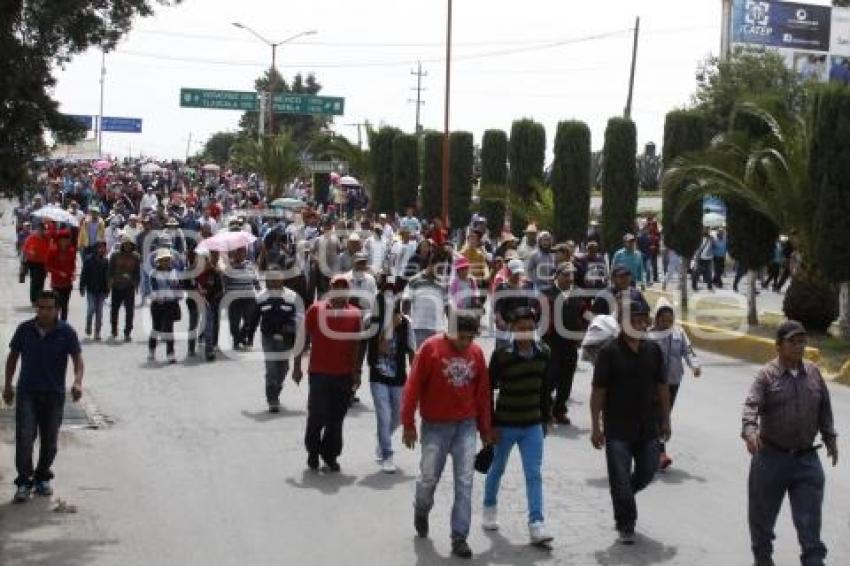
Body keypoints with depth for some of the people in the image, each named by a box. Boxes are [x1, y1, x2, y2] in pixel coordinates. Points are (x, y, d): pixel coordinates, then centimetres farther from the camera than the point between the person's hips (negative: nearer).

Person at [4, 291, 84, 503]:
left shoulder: (66, 332, -5)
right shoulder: (24, 330, -1)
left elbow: (78, 358, -9)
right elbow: (13, 357, 11)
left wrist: (77, 382, -26)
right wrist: (7, 385, 9)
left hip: (54, 394, 0)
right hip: (27, 392, 0)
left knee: (50, 440, 8)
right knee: (24, 437, -10)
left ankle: (42, 478, 26)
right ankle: (24, 482, -5)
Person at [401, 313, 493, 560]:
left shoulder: (477, 353, 2)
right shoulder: (430, 348, -11)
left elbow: (482, 392, 9)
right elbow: (413, 387, -9)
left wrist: (485, 429, 13)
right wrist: (408, 424, -9)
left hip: (466, 426, 3)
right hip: (435, 426, -3)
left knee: (464, 483, -2)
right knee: (429, 478, 8)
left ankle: (459, 537, 3)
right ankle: (421, 511, 40)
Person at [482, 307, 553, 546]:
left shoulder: (543, 353, -2)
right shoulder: (501, 355, -15)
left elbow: (545, 388, 10)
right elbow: (489, 389, -10)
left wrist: (546, 418, 13)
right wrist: (491, 424, -11)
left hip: (533, 425, 3)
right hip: (505, 424, -3)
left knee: (534, 474, -3)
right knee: (497, 469, 16)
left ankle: (536, 524, -4)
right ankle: (490, 508, 40)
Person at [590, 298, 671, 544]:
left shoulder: (653, 349, 4)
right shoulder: (609, 351, -10)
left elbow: (662, 386, 11)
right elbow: (598, 391, -9)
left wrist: (665, 419, 10)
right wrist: (596, 426, -10)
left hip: (647, 426, 5)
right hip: (617, 427, -5)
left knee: (647, 471, 11)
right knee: (620, 477, 0)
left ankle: (623, 498, 39)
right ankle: (626, 526, 12)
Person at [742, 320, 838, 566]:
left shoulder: (813, 372, 5)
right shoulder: (767, 375, -9)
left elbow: (824, 407, 16)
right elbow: (751, 406, -22)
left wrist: (829, 437, 15)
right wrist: (749, 431, -39)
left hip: (807, 458, 3)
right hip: (772, 456, -2)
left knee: (810, 517, 1)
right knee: (763, 511, 14)